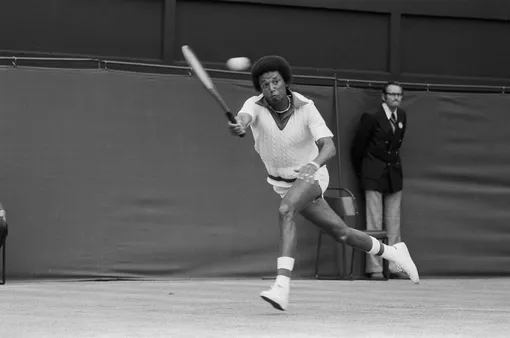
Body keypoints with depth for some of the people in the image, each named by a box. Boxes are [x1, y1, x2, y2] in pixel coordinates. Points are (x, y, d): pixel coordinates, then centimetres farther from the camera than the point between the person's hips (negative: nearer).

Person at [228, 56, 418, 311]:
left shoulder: (306, 108, -22)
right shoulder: (255, 106, -19)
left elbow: (329, 147, -33)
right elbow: (243, 118, -44)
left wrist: (314, 164, -56)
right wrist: (238, 126, -70)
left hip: (311, 174, -4)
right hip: (282, 182, 4)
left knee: (285, 211, -35)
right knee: (341, 233, 9)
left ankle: (282, 286, -42)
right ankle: (393, 253, 34)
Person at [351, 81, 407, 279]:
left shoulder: (402, 116, 7)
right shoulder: (372, 117, -10)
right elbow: (357, 147, 0)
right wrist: (361, 172, 8)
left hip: (394, 174, 5)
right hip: (374, 175, -5)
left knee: (393, 222, 4)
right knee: (374, 222, -5)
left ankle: (393, 266, 7)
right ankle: (374, 268, -4)